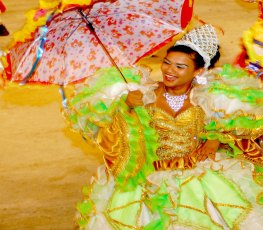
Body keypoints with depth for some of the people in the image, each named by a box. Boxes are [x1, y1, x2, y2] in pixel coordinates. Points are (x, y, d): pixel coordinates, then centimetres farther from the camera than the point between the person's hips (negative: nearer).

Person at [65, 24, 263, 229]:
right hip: (152, 173, 0)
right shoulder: (146, 95, -6)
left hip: (198, 172, 0)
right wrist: (126, 105, -25)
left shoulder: (207, 99, -5)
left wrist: (218, 139, -8)